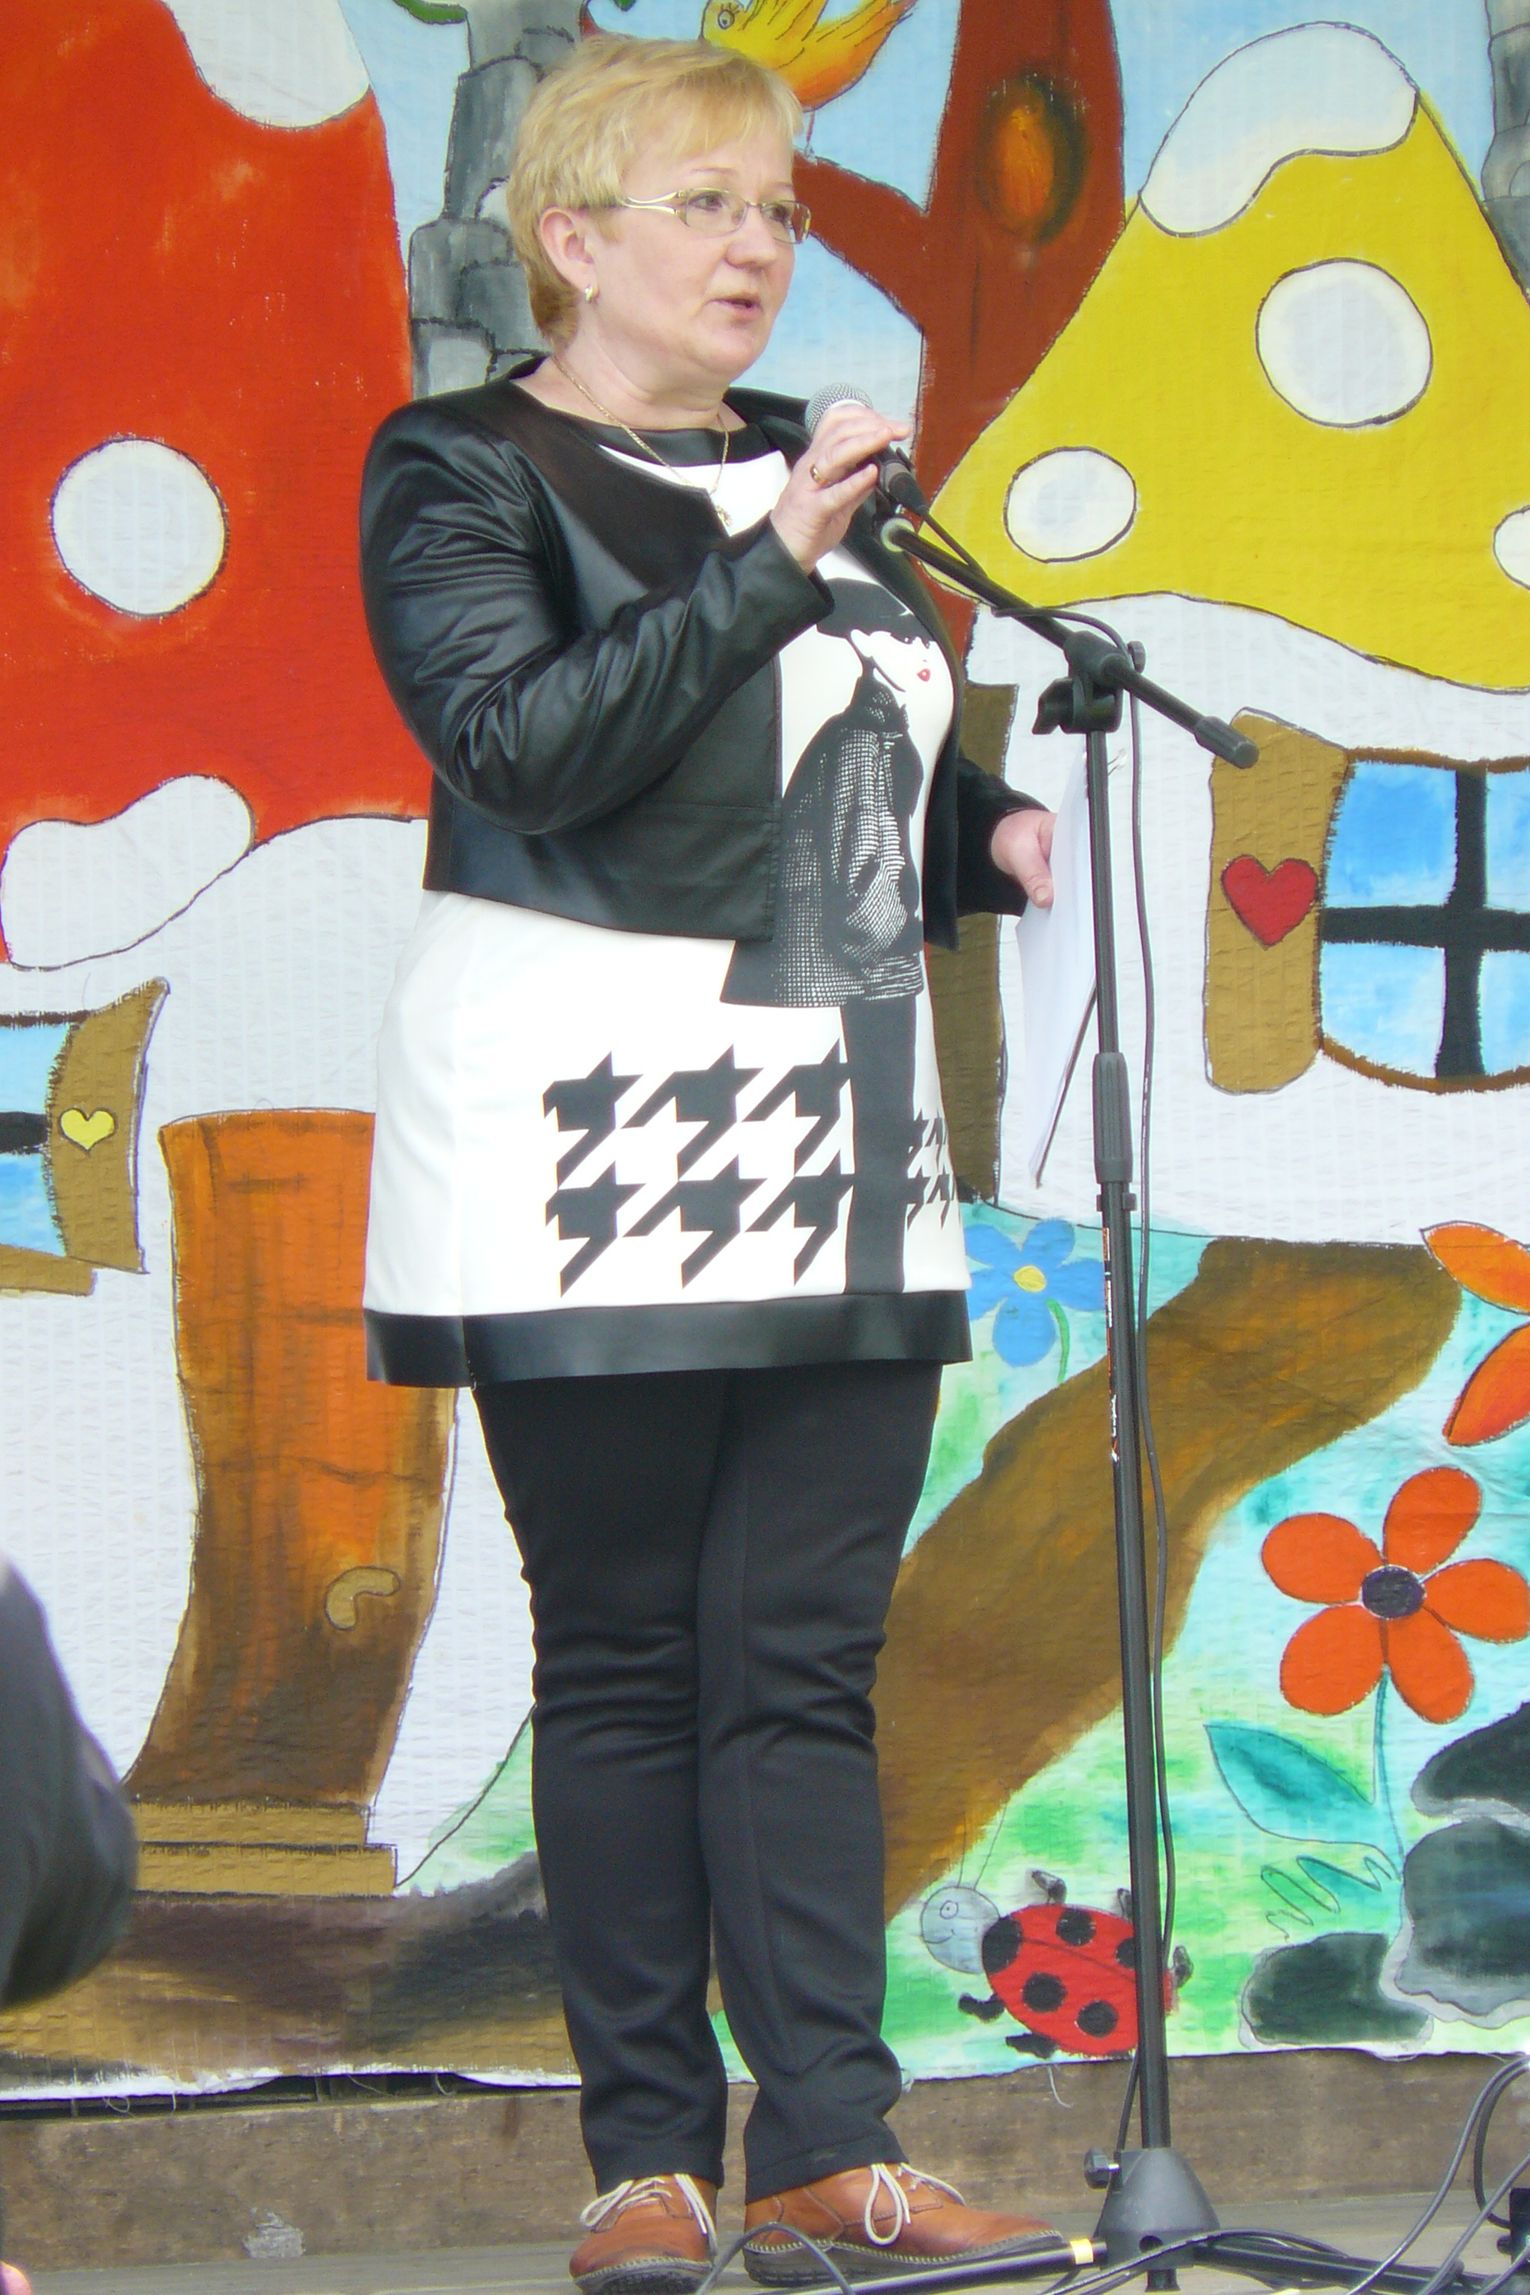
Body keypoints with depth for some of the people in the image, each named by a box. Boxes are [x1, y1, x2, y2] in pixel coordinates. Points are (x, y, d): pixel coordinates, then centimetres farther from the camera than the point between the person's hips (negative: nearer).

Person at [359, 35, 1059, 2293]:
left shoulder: (808, 465, 18)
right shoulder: (465, 474, 0)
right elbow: (516, 741, -16)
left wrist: (1000, 831, 5)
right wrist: (764, 568, -21)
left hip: (836, 1151, 5)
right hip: (589, 1141, -5)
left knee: (805, 1654, 0)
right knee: (620, 1655, 0)